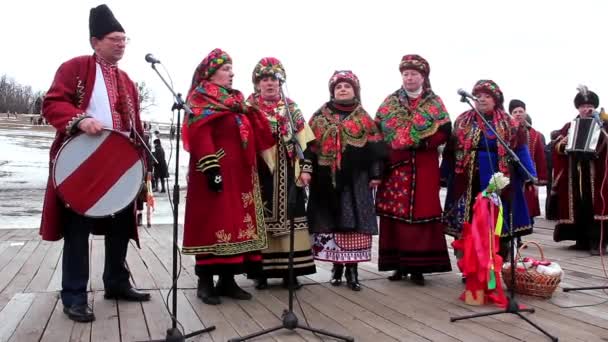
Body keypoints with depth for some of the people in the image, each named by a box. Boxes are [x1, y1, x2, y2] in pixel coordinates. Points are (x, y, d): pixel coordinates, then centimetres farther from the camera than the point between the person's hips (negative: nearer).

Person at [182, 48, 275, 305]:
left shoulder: (235, 100, 21)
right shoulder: (201, 100, -2)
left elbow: (253, 135, 22)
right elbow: (201, 137, -15)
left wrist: (251, 171, 14)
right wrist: (211, 168, -24)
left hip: (239, 174, 8)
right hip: (217, 173, -8)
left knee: (235, 225, 7)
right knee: (212, 225, -6)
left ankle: (228, 280, 14)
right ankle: (205, 282, 0)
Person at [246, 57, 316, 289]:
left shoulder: (291, 109, 13)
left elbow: (304, 140, 9)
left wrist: (305, 168, -1)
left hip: (287, 174, 2)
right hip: (260, 172, -2)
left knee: (288, 217, 0)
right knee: (261, 218, -2)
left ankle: (290, 270, 6)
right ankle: (261, 271, 5)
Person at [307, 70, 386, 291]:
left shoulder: (364, 119, 10)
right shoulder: (320, 117, 10)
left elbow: (374, 149, 5)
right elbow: (310, 146, 6)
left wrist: (375, 174, -2)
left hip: (356, 179, 0)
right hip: (328, 178, 1)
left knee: (356, 222, -4)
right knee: (331, 221, 1)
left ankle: (352, 268, 2)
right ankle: (337, 265, 13)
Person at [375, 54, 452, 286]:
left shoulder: (435, 103, 7)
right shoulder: (390, 102, 12)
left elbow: (444, 132, -2)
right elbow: (377, 130, 7)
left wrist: (421, 143, -14)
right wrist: (392, 147, -6)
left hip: (423, 169, -1)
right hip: (394, 167, 1)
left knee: (421, 214, -4)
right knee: (395, 215, -1)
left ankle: (418, 266, 1)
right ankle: (398, 264, 8)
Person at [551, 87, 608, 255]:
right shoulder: (569, 127, 14)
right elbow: (557, 147, 9)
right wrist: (562, 144, -12)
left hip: (594, 173, -3)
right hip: (574, 174, 3)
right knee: (577, 207, 6)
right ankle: (582, 240, 15)